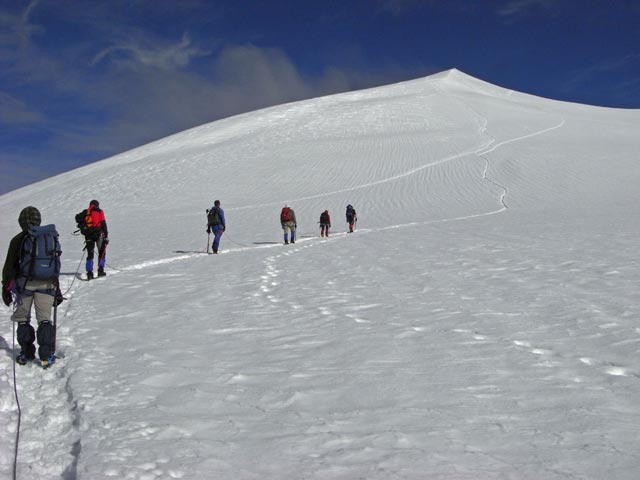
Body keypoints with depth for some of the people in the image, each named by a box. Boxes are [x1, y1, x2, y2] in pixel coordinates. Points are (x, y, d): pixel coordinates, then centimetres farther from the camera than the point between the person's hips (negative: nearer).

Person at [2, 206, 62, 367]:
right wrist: (57, 289, 17)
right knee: (45, 319, 7)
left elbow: (9, 266, -3)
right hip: (46, 284, 2)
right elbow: (57, 265, 11)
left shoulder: (18, 240, -2)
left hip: (24, 284, -2)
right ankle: (47, 355, 1)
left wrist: (6, 288, 5)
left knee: (22, 319, 12)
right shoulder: (51, 237, 7)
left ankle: (26, 353, 14)